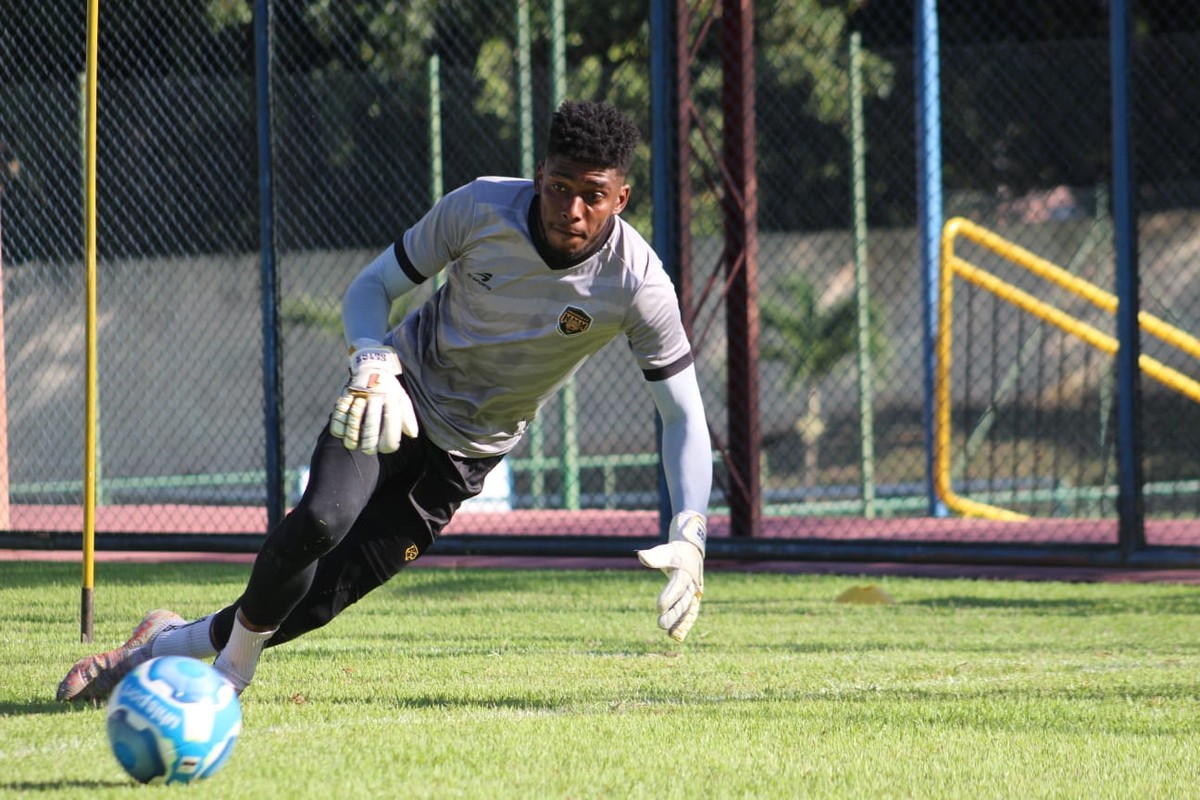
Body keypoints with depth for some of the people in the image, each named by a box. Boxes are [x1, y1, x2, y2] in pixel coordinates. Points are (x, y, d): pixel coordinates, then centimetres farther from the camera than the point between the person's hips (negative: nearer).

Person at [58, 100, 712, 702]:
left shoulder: (636, 283, -22)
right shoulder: (479, 209, -19)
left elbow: (684, 417, -15)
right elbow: (371, 287, -6)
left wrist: (688, 538, -29)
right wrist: (373, 365, -29)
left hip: (466, 451, 1)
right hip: (400, 393, -1)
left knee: (325, 594, -5)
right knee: (323, 519, -30)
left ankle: (169, 645, 18)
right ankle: (236, 657, -5)